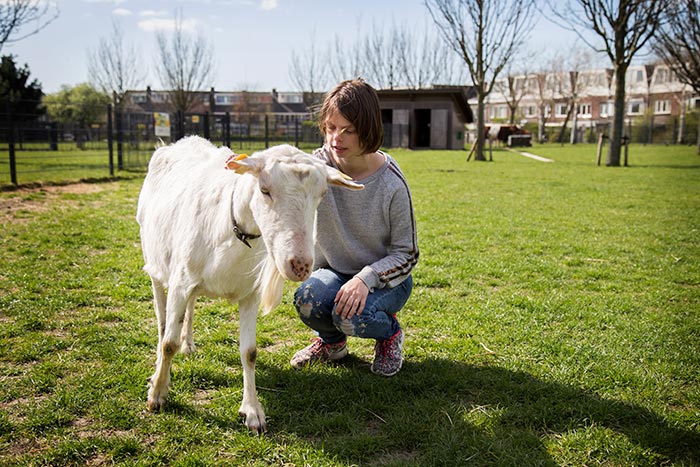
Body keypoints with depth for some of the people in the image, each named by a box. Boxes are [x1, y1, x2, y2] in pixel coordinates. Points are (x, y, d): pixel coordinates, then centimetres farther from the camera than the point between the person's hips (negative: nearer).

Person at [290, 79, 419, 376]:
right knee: (307, 300, -29)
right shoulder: (319, 163, -13)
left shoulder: (392, 184, -20)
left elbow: (406, 254, -12)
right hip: (334, 271, 3)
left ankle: (390, 333, 6)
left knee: (350, 316, -32)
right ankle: (332, 341, 8)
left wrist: (365, 278, -29)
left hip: (384, 277, -3)